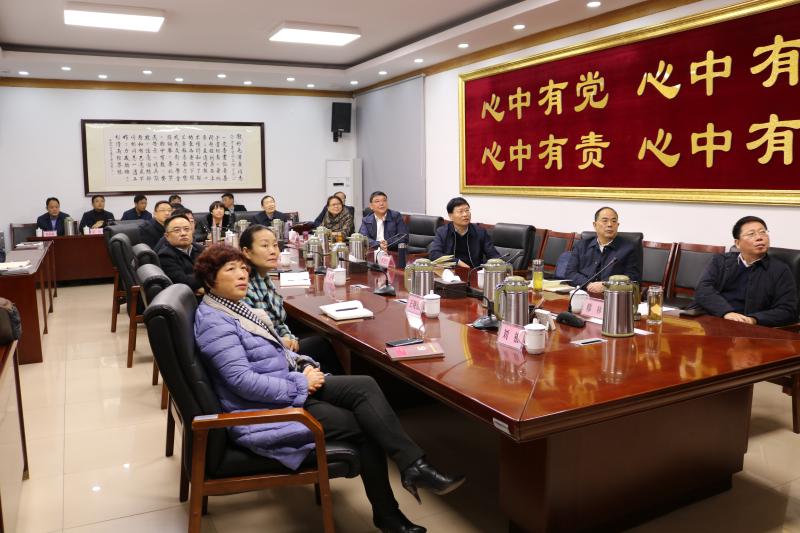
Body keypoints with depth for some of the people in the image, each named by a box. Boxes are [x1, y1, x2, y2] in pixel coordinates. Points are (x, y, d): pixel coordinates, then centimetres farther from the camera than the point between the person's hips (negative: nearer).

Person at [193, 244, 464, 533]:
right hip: (264, 413, -9)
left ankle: (413, 466, -7)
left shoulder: (235, 307, 12)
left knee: (365, 386, -11)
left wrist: (304, 365, 2)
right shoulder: (214, 322, -17)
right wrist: (301, 386, -17)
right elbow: (243, 381, -25)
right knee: (365, 426, -12)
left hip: (287, 390, 9)